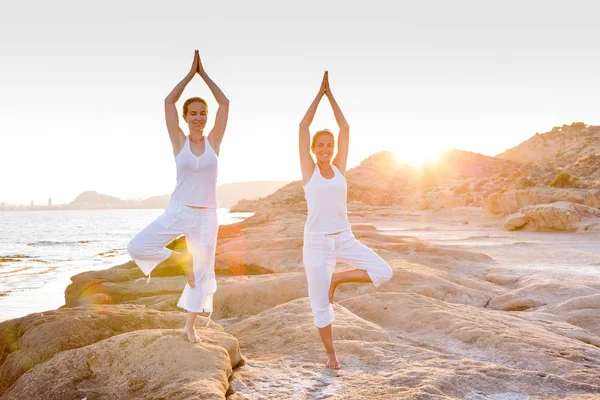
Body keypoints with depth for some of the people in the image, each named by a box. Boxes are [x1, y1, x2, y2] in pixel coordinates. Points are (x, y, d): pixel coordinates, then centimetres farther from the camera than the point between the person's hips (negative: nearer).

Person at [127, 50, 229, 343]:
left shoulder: (213, 141, 1)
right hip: (177, 211, 0)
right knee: (137, 247, -13)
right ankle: (182, 260, 9)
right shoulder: (179, 142, -1)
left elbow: (225, 103, -3)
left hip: (206, 215, 0)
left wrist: (203, 74, 1)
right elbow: (168, 101, -6)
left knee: (202, 270, 5)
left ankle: (190, 326, 22)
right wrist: (190, 73, -3)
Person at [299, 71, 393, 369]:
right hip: (316, 243, -3)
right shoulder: (308, 169, -2)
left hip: (344, 239, 4)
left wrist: (331, 95, 6)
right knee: (320, 305, 2)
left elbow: (345, 128, 4)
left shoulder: (339, 167, 6)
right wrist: (319, 93, -2)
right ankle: (330, 354, 25)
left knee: (384, 272, -13)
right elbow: (303, 126, -8)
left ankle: (337, 279, 9)